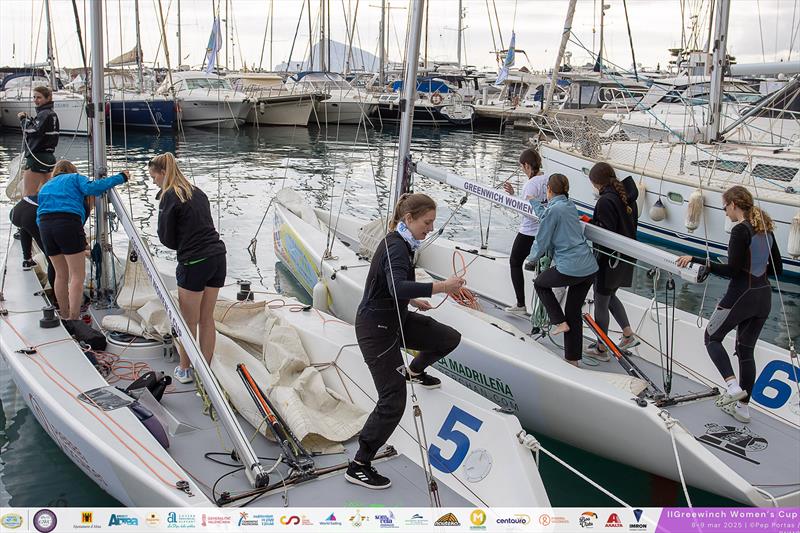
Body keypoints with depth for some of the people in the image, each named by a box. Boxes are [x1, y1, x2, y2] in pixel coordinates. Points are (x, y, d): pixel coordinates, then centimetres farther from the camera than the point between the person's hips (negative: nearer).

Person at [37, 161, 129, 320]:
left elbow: (39, 217, 23)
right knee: (78, 276, -5)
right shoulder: (75, 178, 16)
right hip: (69, 224, -6)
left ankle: (64, 316, 26)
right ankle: (74, 318, -13)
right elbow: (91, 188, -6)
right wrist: (120, 177, -3)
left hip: (45, 225, 6)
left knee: (61, 275, 18)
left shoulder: (45, 187, 32)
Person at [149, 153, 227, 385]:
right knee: (207, 319, 14)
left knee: (189, 322, 9)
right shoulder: (198, 192, 13)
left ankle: (184, 369, 23)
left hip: (194, 263, -7)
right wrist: (188, 246, 9)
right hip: (217, 257, 7)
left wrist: (181, 246, 13)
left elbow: (166, 238, -4)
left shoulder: (169, 196, -8)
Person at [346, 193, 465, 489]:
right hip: (376, 328, -9)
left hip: (395, 319, 9)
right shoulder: (396, 248, -25)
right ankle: (359, 467, 4)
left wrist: (414, 301, 27)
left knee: (450, 338, 12)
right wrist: (443, 286, -43)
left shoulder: (400, 243, 6)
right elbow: (398, 287, -44)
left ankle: (415, 371, 40)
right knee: (393, 401, -8)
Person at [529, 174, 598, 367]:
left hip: (569, 268, -8)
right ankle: (572, 359, 21)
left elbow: (542, 240, -4)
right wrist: (532, 201, 47)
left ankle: (560, 322, 15)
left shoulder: (553, 209, -10)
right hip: (589, 267, 8)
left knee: (540, 283, 22)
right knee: (573, 312, 16)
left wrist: (533, 257, 16)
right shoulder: (570, 205, 14)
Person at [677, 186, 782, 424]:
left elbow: (733, 270, -22)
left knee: (712, 338, 12)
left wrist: (696, 260, -21)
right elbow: (777, 268, 13)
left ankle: (733, 385, -4)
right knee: (746, 350, 16)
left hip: (741, 296, -8)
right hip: (764, 297, 8)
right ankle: (742, 406, 21)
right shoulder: (765, 228, 8)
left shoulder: (740, 231, -16)